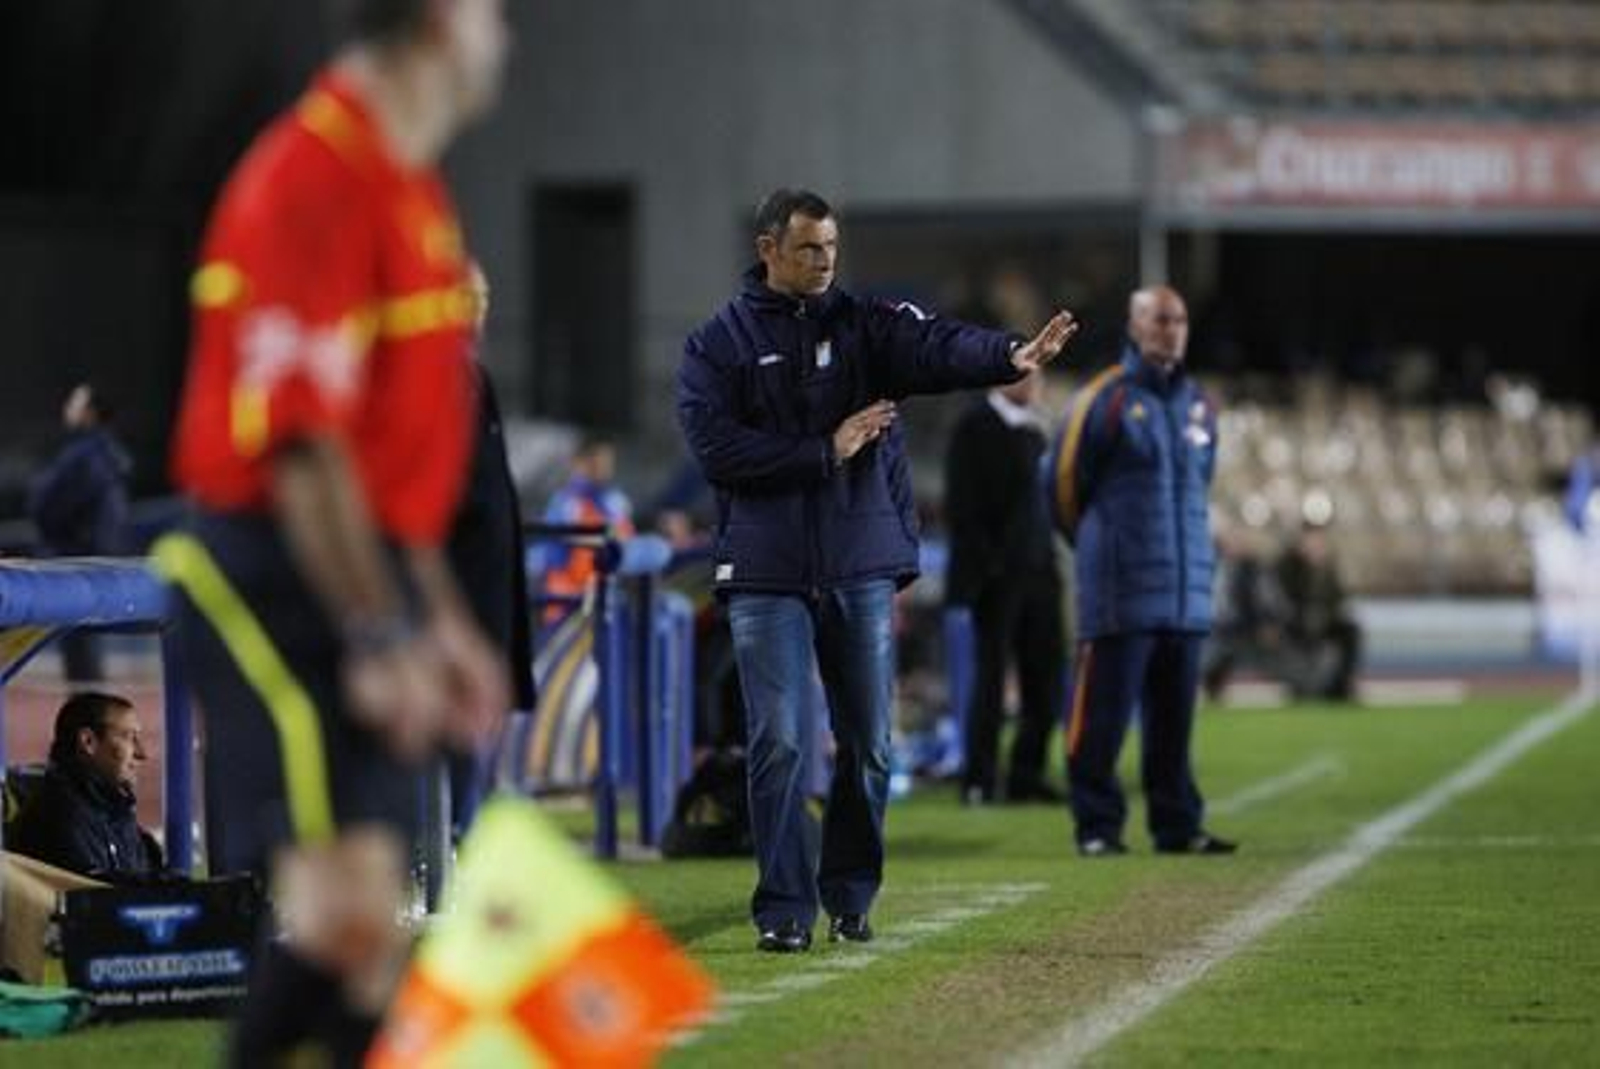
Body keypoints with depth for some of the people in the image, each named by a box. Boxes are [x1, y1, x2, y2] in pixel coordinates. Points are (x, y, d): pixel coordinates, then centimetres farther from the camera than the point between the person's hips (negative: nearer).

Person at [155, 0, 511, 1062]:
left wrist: (440, 616, 23)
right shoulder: (311, 180, -16)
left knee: (367, 930, 8)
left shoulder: (409, 188, 15)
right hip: (279, 582, -10)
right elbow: (300, 442, -21)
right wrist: (380, 639, -22)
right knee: (351, 906, -16)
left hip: (367, 574, 10)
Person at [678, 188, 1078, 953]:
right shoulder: (716, 346, 2)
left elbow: (937, 349, -13)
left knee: (868, 744, 6)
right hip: (768, 576, -2)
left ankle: (850, 898, 21)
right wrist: (826, 451, -13)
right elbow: (717, 450, -10)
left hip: (862, 571, 3)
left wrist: (1011, 357, -34)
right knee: (780, 744, -6)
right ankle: (785, 909, -1)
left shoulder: (866, 325, 7)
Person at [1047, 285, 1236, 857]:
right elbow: (1065, 486, 2)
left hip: (1187, 589, 5)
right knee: (1103, 713, -5)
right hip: (1119, 591, -5)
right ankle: (1097, 826, 2)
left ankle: (1177, 825, 13)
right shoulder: (1102, 400, -5)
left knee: (1175, 717, 7)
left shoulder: (1197, 404, 14)